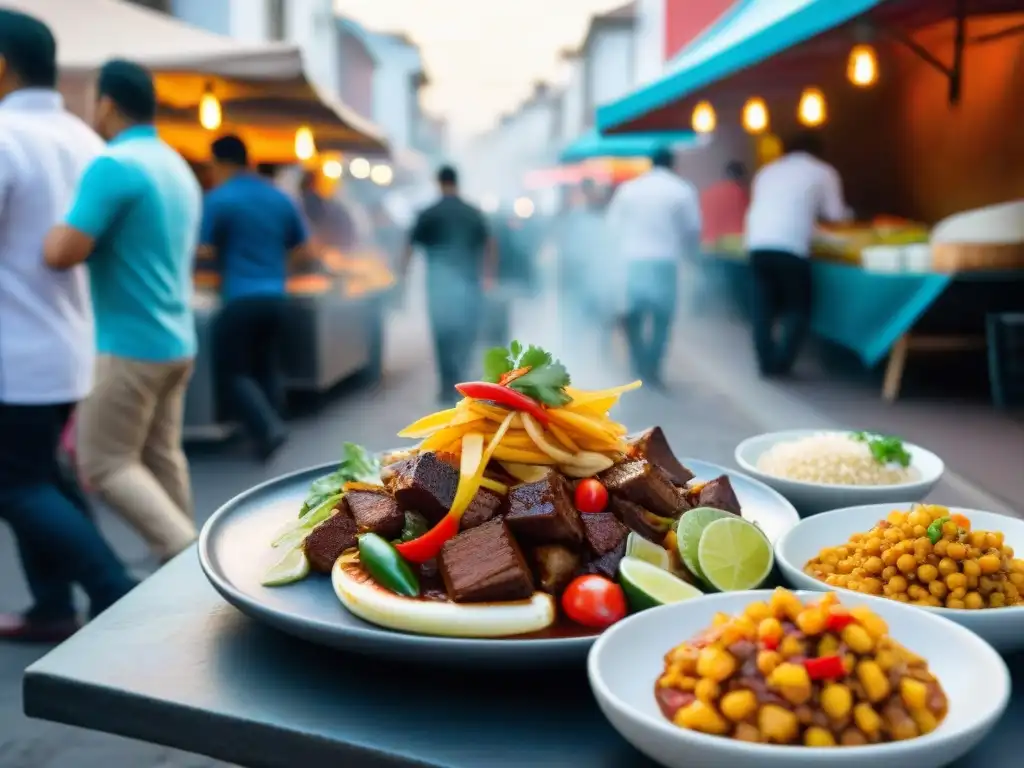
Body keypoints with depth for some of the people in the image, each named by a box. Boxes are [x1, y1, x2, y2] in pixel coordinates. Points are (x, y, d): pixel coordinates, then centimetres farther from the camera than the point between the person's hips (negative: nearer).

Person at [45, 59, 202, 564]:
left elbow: (62, 253, -24)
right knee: (161, 457, 15)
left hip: (127, 344, -9)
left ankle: (187, 554, -7)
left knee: (105, 464, 0)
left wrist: (45, 229, -2)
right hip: (176, 340, 9)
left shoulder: (113, 165, -16)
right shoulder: (179, 168, 12)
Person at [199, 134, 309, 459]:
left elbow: (205, 249, -9)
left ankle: (268, 429, -13)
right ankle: (271, 429, 16)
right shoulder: (280, 198, 11)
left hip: (240, 298, -6)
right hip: (276, 296, 6)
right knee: (268, 369, 17)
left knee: (233, 372, 3)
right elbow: (298, 247, 18)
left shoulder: (219, 199, -7)